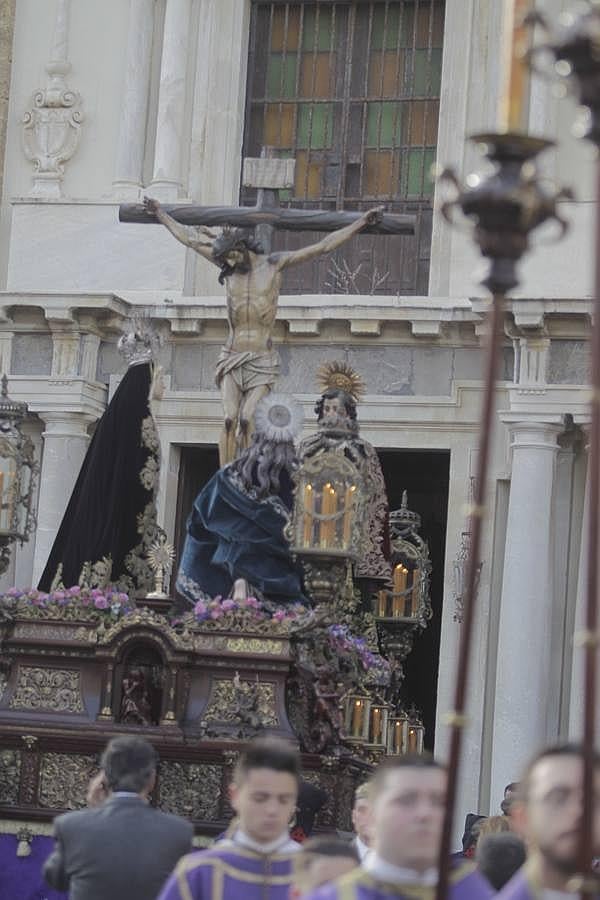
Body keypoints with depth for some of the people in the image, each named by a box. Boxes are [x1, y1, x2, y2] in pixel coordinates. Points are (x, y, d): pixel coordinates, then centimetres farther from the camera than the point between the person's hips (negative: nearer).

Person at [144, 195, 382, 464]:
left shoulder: (274, 264, 1)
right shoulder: (228, 268, 8)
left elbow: (323, 246, 0)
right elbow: (188, 238, 18)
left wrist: (362, 222, -3)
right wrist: (160, 214, 26)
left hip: (263, 361, -2)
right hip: (232, 358, 2)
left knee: (247, 419, -17)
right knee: (229, 419, -13)